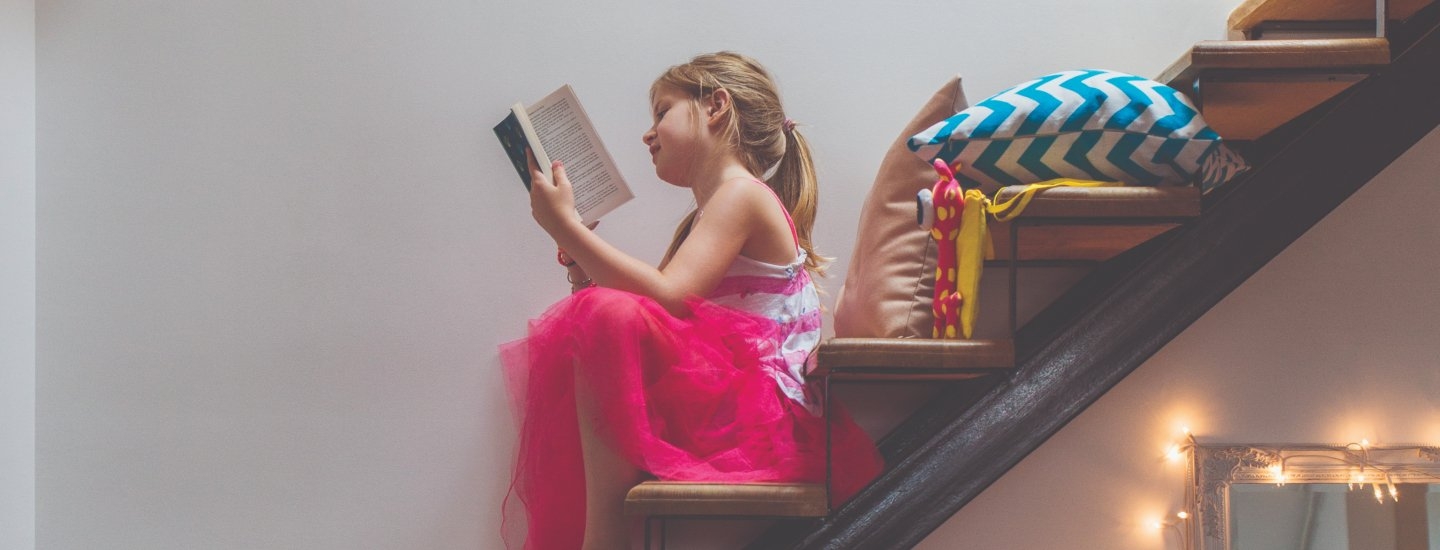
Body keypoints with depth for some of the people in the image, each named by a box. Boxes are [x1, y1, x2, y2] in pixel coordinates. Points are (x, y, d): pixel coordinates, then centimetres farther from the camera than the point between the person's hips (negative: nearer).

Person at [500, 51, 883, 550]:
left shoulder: (742, 194, -7)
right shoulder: (700, 220, 24)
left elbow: (668, 298, -22)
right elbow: (660, 315, 14)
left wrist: (565, 224, -16)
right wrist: (589, 272, 1)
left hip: (762, 412, -10)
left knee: (611, 315, -27)